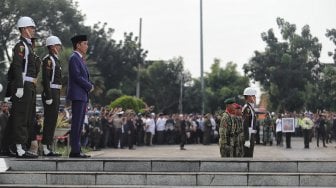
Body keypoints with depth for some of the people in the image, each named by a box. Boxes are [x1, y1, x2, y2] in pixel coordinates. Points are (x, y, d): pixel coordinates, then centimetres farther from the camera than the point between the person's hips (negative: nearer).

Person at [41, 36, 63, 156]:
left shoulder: (55, 60, 21)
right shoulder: (48, 59, -11)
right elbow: (46, 79, -19)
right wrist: (48, 97, -23)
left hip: (55, 93, 10)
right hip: (50, 93, -10)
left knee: (52, 121, 10)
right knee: (50, 121, -9)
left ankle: (48, 147, 13)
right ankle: (46, 149, -7)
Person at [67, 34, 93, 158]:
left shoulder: (80, 59, 22)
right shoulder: (74, 58, -9)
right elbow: (77, 77, -17)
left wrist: (89, 85, 4)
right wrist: (89, 86, -8)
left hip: (83, 96, 10)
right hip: (77, 95, -10)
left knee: (79, 124, 8)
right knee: (76, 124, -10)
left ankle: (77, 150, 10)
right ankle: (75, 151, -9)